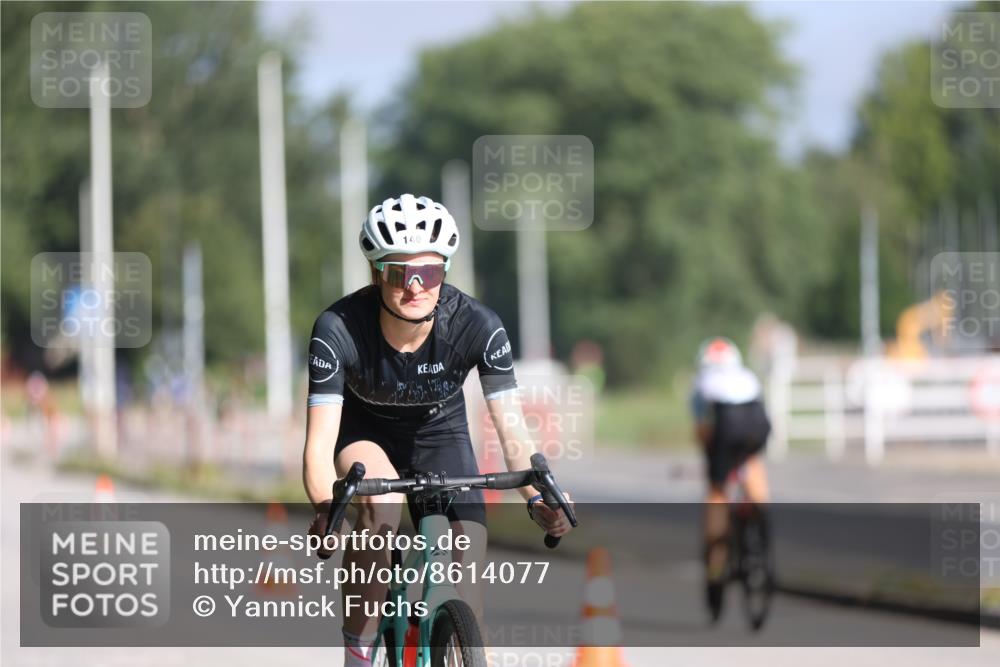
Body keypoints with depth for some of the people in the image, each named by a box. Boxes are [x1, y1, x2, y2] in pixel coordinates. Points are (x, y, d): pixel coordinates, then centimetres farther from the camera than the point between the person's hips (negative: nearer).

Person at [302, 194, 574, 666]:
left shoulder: (477, 326, -29)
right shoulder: (339, 329, -32)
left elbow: (511, 432, -29)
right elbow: (320, 443, -35)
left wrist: (537, 497, -47)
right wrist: (326, 509, -55)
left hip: (439, 433, 2)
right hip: (366, 433, -2)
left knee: (469, 564, -14)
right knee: (382, 506, -34)